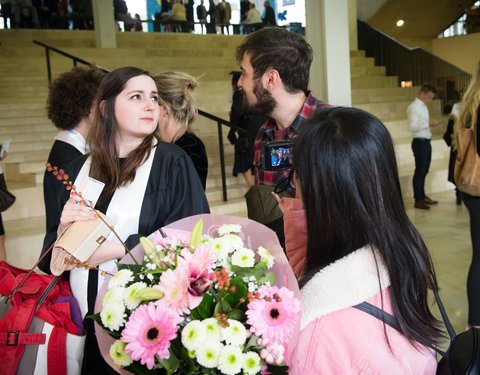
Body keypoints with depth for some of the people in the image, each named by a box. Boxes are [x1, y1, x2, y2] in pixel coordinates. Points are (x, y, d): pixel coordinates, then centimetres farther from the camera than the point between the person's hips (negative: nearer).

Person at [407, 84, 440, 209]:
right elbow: (412, 126, -21)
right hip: (419, 142, -9)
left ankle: (423, 197, 27)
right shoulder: (413, 107, -12)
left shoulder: (423, 106, 17)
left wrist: (430, 124, 9)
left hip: (426, 141, 9)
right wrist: (428, 123, -25)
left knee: (424, 171, 16)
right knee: (419, 171, -4)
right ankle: (418, 200, 3)